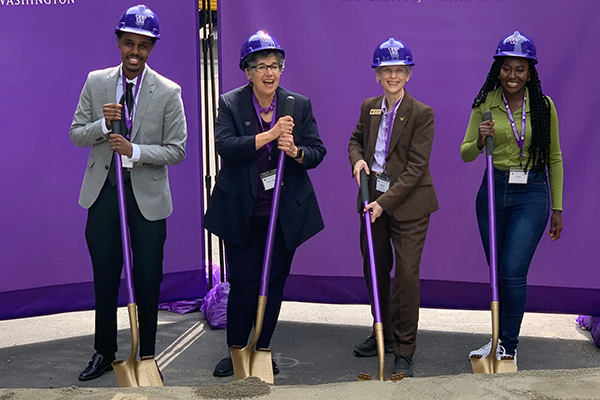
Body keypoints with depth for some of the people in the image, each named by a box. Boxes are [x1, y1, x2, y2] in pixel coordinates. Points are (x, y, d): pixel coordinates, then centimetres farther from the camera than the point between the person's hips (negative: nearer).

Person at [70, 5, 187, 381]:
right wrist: (103, 124, -17)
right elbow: (76, 135, 3)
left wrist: (134, 151, -21)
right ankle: (104, 353, 29)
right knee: (104, 279, 13)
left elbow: (177, 150, -6)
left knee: (147, 280, 7)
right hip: (103, 193, 2)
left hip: (147, 196, -2)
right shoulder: (95, 82, 1)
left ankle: (146, 357, 24)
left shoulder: (168, 92, -7)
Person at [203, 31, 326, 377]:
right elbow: (225, 146, -18)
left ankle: (263, 352, 25)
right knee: (243, 284, 2)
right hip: (241, 213, -2)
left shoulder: (300, 105, 2)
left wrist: (295, 151, -21)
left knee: (275, 284, 9)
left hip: (285, 214, 2)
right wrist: (269, 135, -26)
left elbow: (318, 151, 1)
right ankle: (236, 352, 20)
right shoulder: (230, 104, -3)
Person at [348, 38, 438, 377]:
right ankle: (384, 333, 33)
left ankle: (405, 352, 5)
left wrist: (386, 201, -21)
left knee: (407, 274, -6)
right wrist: (358, 159, -4)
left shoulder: (422, 113, -11)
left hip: (408, 203, -6)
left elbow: (416, 166, -15)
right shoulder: (369, 107, 6)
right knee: (375, 270, 15)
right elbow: (356, 140, 21)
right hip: (374, 199, 6)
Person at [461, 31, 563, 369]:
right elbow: (466, 154, 4)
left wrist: (557, 208, 5)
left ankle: (509, 347, 4)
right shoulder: (485, 104, 1)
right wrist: (480, 141, -19)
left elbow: (554, 159, 5)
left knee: (513, 273, -11)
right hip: (493, 191, 3)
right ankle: (501, 338, 27)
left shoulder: (543, 106, -2)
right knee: (498, 273, 11)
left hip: (531, 194, -2)